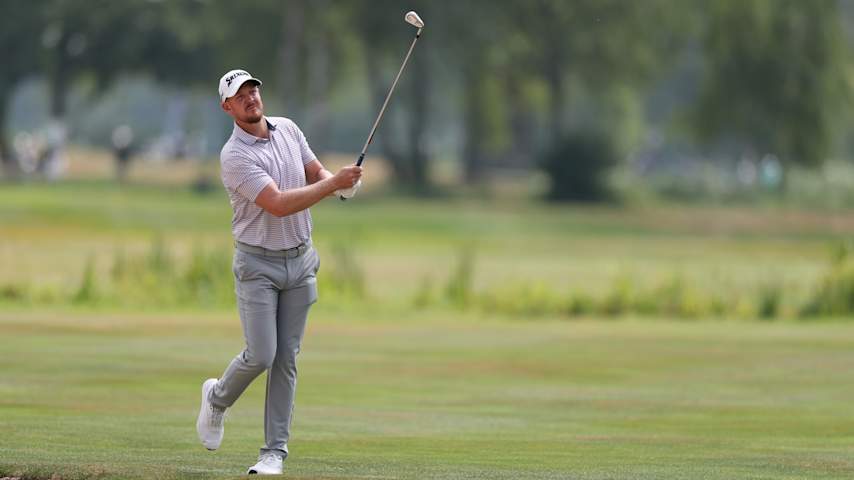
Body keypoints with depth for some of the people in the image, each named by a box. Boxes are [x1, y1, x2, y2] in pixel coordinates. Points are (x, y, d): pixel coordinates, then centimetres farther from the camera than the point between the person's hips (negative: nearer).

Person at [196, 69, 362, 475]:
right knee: (261, 355, -10)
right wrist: (334, 183, -26)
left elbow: (316, 173, 13)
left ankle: (275, 450, 5)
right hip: (258, 263, -5)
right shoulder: (235, 156, -17)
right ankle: (218, 398, 22)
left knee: (286, 359, 2)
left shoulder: (288, 129, 5)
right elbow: (279, 204, -25)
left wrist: (342, 184, -11)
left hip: (300, 259, 5)